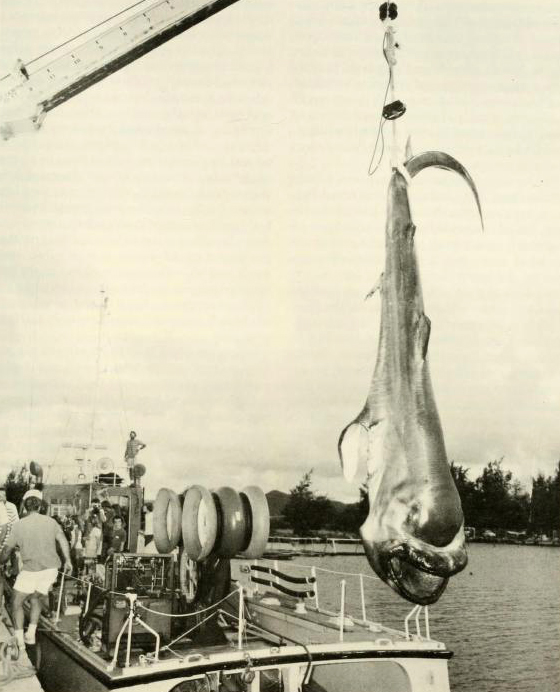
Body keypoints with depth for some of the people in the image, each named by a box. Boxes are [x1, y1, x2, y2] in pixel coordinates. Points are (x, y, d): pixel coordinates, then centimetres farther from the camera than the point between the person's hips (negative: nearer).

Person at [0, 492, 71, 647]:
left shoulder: (19, 525, -2)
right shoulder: (50, 521, 4)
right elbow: (63, 541, -4)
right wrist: (68, 561, 3)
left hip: (31, 570, -4)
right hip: (51, 569, 4)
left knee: (17, 603, 13)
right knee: (36, 598, 26)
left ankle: (19, 639, 7)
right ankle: (31, 634, 22)